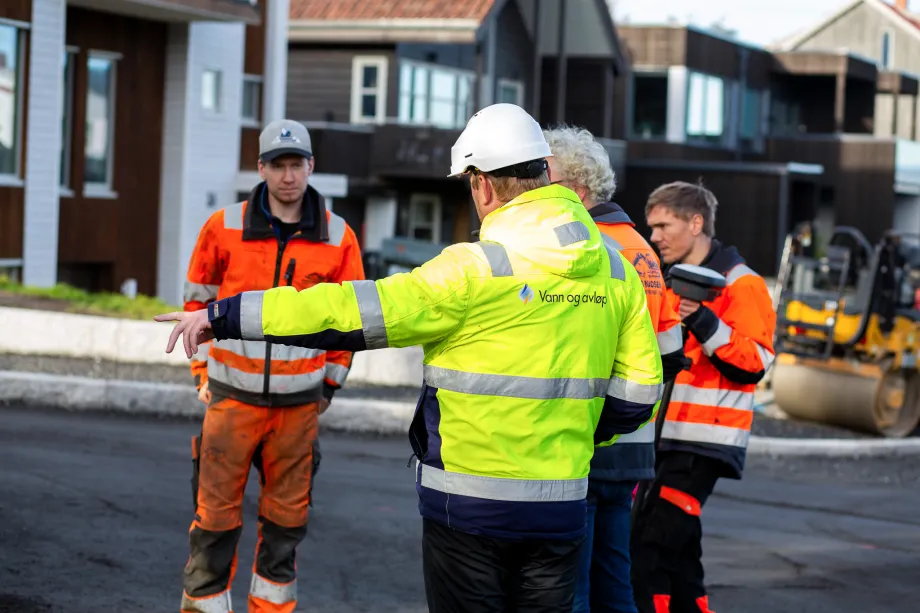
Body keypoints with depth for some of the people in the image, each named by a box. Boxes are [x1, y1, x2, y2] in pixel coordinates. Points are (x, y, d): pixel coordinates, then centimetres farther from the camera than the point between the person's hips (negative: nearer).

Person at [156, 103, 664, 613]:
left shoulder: (477, 269, -14)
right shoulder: (616, 271, 4)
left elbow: (353, 311, -15)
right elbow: (638, 394, 6)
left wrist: (223, 316, -10)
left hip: (469, 506, -5)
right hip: (561, 507, 5)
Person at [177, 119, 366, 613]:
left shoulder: (338, 238, 0)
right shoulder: (224, 228, -2)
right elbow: (198, 300, 10)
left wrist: (330, 383, 11)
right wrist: (203, 372, 8)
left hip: (299, 402, 1)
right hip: (232, 397, -1)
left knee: (286, 517, 8)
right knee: (216, 513, -1)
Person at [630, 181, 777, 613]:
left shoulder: (740, 285, -6)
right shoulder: (668, 282, 18)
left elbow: (754, 363, -16)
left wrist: (705, 322, -24)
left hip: (704, 443, -8)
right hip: (662, 439, 8)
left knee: (648, 553, -16)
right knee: (675, 553, 11)